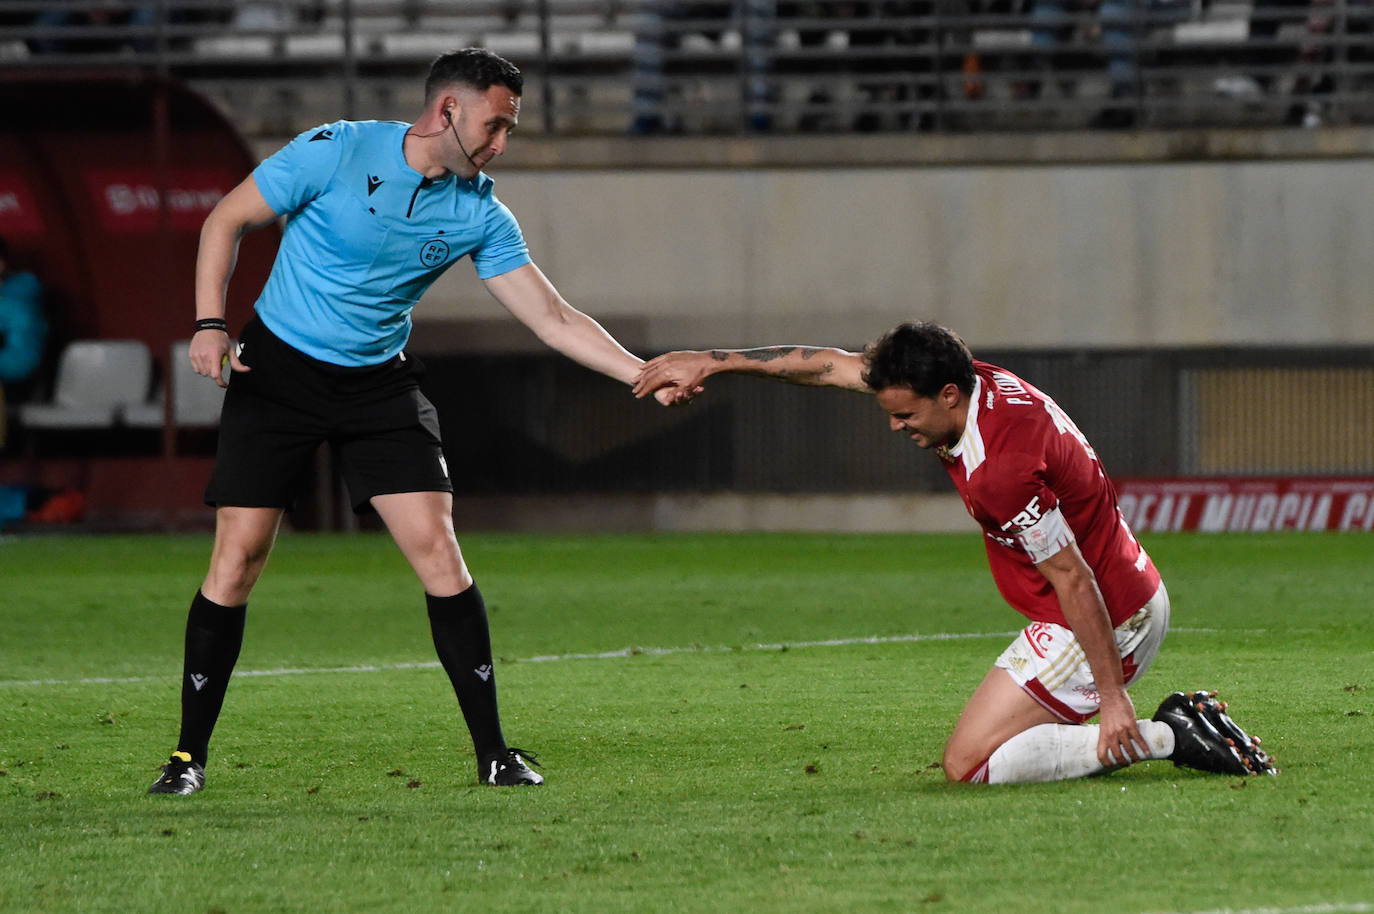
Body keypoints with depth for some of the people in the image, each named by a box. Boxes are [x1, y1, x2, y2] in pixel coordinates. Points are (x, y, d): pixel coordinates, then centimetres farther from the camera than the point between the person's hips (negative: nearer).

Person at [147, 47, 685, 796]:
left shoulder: (479, 214, -5)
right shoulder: (335, 153, -16)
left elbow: (552, 319, -4)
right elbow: (226, 220, -6)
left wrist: (644, 374, -15)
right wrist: (209, 324, -17)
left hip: (378, 384, 3)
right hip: (277, 369, -3)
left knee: (437, 549, -11)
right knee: (238, 556, -8)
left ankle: (492, 751, -4)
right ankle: (189, 755, 3)